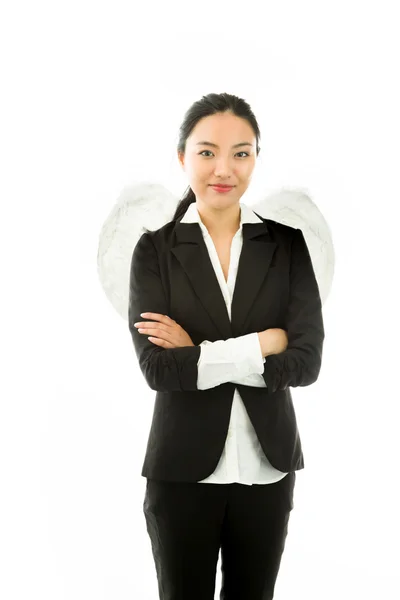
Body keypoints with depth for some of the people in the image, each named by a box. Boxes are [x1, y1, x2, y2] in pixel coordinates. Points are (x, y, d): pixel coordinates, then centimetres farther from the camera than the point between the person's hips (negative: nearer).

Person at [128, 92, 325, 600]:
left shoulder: (288, 244, -1)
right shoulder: (155, 249, -4)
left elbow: (306, 361, -10)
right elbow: (157, 367, -15)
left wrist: (200, 354, -15)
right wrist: (263, 343, -16)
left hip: (267, 468, 2)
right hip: (184, 469, -1)